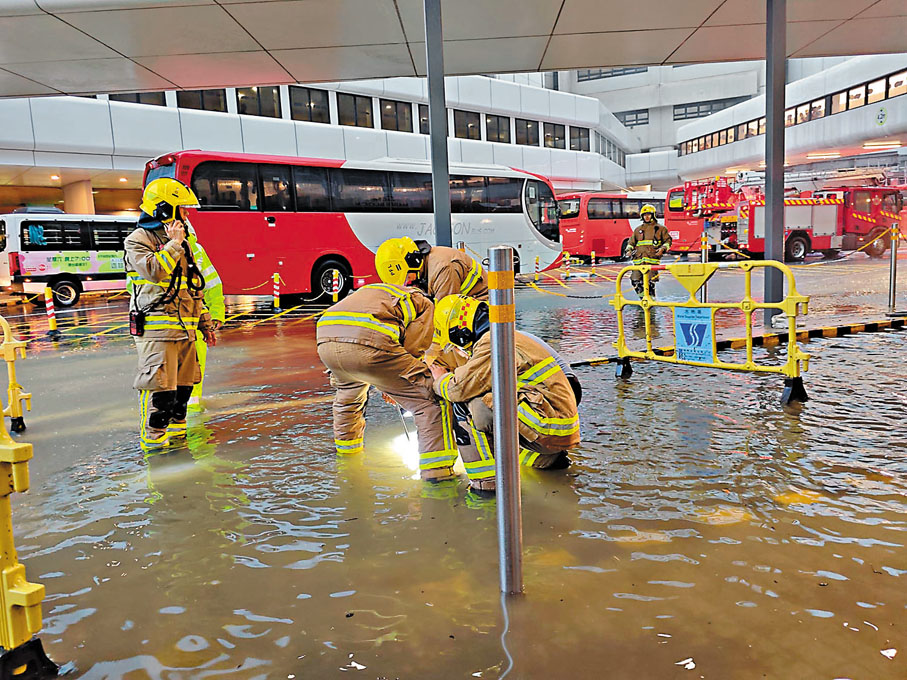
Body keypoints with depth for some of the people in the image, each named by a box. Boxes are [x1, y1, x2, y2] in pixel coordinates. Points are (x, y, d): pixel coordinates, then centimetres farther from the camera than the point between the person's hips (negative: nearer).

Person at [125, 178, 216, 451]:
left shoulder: (181, 244, 19)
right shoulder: (138, 240, -4)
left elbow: (195, 288, 22)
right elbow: (154, 270, -25)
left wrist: (205, 323, 20)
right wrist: (173, 244, -14)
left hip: (185, 329, 8)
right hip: (157, 329, -8)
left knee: (182, 385, 14)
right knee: (159, 388, -7)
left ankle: (176, 430, 29)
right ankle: (153, 439, 4)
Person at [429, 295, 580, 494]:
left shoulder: (492, 343, -15)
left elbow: (461, 389, -17)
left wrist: (441, 380, 4)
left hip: (551, 429, -10)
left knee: (475, 406, -17)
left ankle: (487, 483, -11)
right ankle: (548, 459, 28)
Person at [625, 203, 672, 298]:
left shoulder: (660, 228, 11)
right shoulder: (638, 229, 21)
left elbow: (668, 240, 12)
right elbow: (631, 241, 26)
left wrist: (663, 249, -6)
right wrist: (629, 249, 8)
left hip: (652, 258, -4)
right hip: (639, 259, 4)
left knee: (650, 281, -10)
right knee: (635, 280, -2)